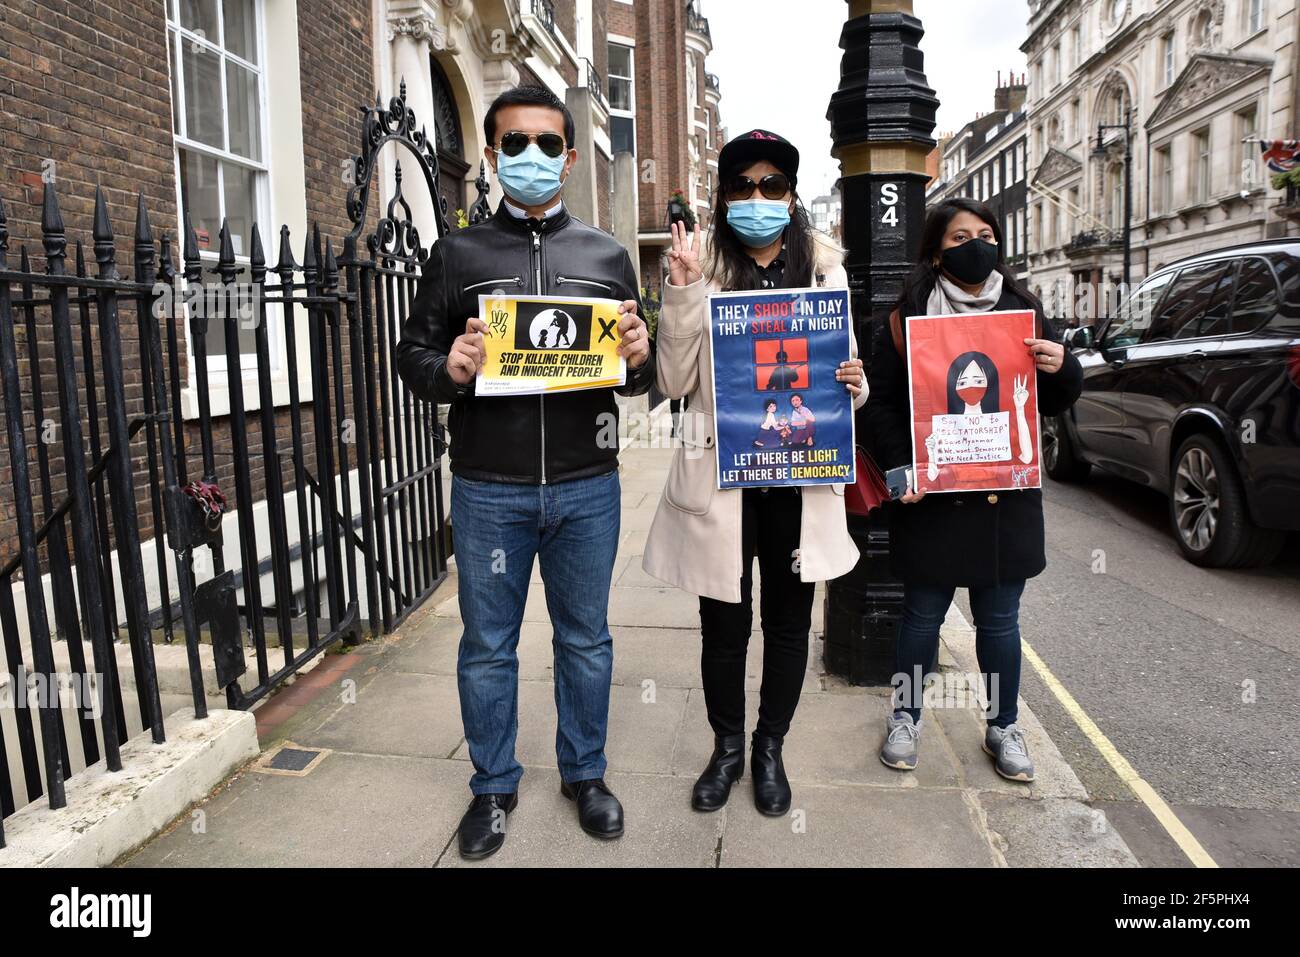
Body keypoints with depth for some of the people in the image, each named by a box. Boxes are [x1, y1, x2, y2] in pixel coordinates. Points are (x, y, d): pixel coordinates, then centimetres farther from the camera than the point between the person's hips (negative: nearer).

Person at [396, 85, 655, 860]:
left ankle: (586, 773, 34)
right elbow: (412, 355, 4)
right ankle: (494, 787, 31)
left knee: (586, 638, 13)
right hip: (489, 490, 0)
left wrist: (639, 357, -14)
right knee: (488, 645, 11)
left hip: (586, 487, 1)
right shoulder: (457, 254, 5)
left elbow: (641, 377, 10)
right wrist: (449, 369, -18)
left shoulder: (607, 255, 8)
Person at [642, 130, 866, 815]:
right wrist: (681, 292, -15)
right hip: (719, 476, -1)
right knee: (723, 623, 10)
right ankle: (727, 749, 34)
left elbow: (846, 373, 12)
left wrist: (854, 386, -12)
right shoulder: (703, 273, 1)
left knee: (788, 622, 13)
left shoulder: (826, 272, 7)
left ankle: (770, 750, 35)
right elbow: (675, 382, -5)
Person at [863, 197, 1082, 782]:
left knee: (999, 619, 11)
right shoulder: (907, 318, -1)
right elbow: (882, 405, -2)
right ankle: (905, 717, 28)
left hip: (1006, 498, 3)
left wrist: (1061, 370, -9)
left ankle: (1003, 727, 29)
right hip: (931, 497, -2)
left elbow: (1054, 404, 13)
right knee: (922, 614, 9)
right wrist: (900, 469, -15)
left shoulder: (1025, 313, 9)